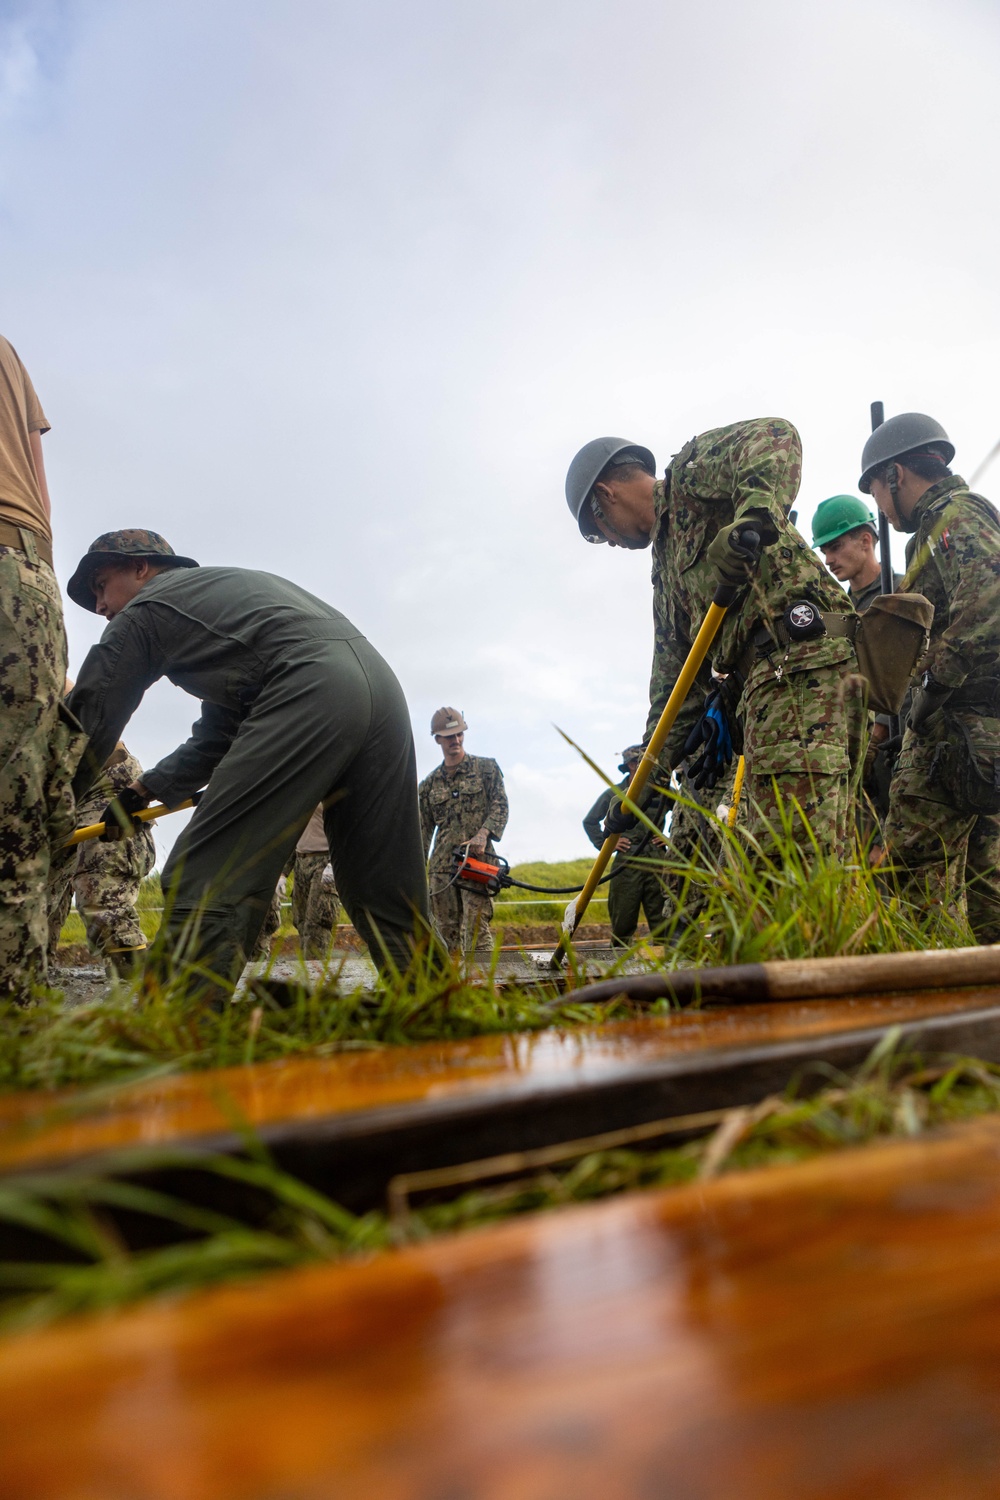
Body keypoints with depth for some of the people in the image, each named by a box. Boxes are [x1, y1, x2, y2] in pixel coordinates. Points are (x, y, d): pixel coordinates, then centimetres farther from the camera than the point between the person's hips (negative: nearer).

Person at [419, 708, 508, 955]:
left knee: (476, 927, -13)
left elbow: (500, 805, 0)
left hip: (477, 860, -3)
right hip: (441, 865, 4)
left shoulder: (486, 767, 10)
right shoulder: (429, 784, 18)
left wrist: (483, 834, -17)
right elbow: (423, 830, 18)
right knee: (446, 930, 3)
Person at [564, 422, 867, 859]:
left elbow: (775, 435, -10)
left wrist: (752, 516, -27)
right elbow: (673, 678, 29)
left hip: (799, 658, -10)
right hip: (772, 677, 10)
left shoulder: (690, 473, 10)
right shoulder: (666, 563, 32)